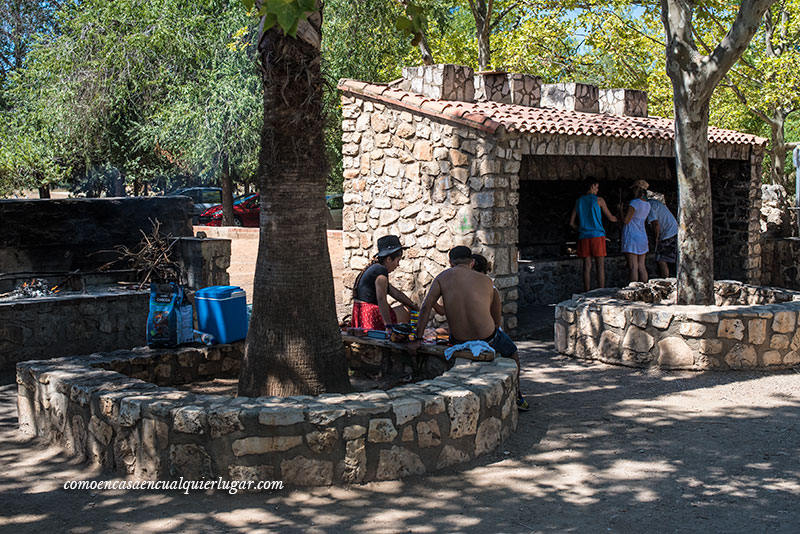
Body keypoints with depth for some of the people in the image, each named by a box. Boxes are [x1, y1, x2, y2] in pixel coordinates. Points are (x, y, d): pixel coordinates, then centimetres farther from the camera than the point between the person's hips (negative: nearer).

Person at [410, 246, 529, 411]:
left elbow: (426, 307, -8)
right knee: (512, 354, 31)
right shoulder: (487, 281, -1)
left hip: (460, 341, 1)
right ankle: (517, 397, 41)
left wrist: (418, 339, -5)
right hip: (487, 339, -1)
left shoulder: (443, 277, -2)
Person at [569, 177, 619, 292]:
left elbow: (572, 223, 11)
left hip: (584, 237, 4)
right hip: (597, 235, -4)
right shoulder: (599, 200, 0)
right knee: (600, 266, -1)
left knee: (587, 266, 5)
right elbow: (610, 217, 9)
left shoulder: (578, 202, 11)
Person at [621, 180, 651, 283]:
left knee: (633, 267, -8)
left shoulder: (634, 203, -14)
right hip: (642, 238, 8)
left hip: (631, 238, -8)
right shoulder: (647, 205, 10)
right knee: (641, 267, 9)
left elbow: (626, 221, -15)